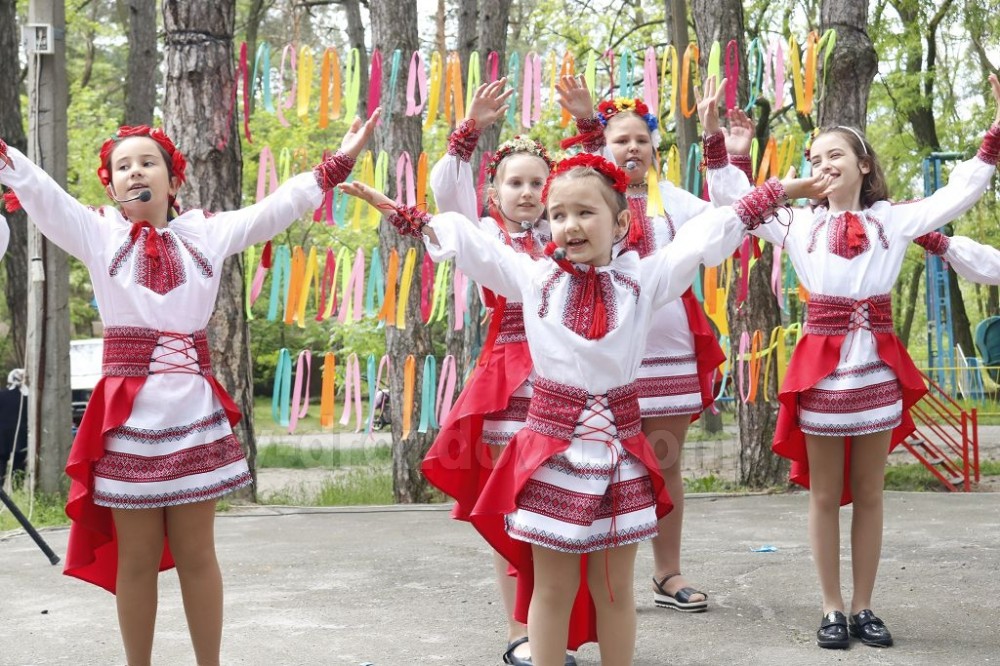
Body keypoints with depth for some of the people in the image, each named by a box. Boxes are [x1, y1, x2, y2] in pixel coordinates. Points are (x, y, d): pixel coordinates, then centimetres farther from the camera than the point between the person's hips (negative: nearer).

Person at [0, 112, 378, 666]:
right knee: (137, 558, 5)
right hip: (128, 414, -1)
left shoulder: (207, 234, 11)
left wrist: (337, 164, 5)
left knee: (196, 553, 7)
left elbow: (276, 208, 10)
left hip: (195, 412, 1)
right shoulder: (98, 234, 6)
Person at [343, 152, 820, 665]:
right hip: (551, 451, 0)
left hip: (619, 453, 1)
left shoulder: (644, 277, 2)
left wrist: (778, 192, 6)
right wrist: (402, 214, 1)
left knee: (614, 588, 11)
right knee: (553, 589, 8)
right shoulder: (531, 276, 2)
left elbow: (712, 230, 5)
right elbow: (460, 237, 5)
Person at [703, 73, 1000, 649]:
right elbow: (734, 198, 6)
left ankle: (864, 607, 16)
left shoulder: (893, 220, 7)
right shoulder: (800, 222, 5)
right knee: (825, 494, 4)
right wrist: (715, 139, -4)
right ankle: (833, 609, 13)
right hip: (822, 363, -1)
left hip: (877, 363, 1)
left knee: (869, 493, 7)